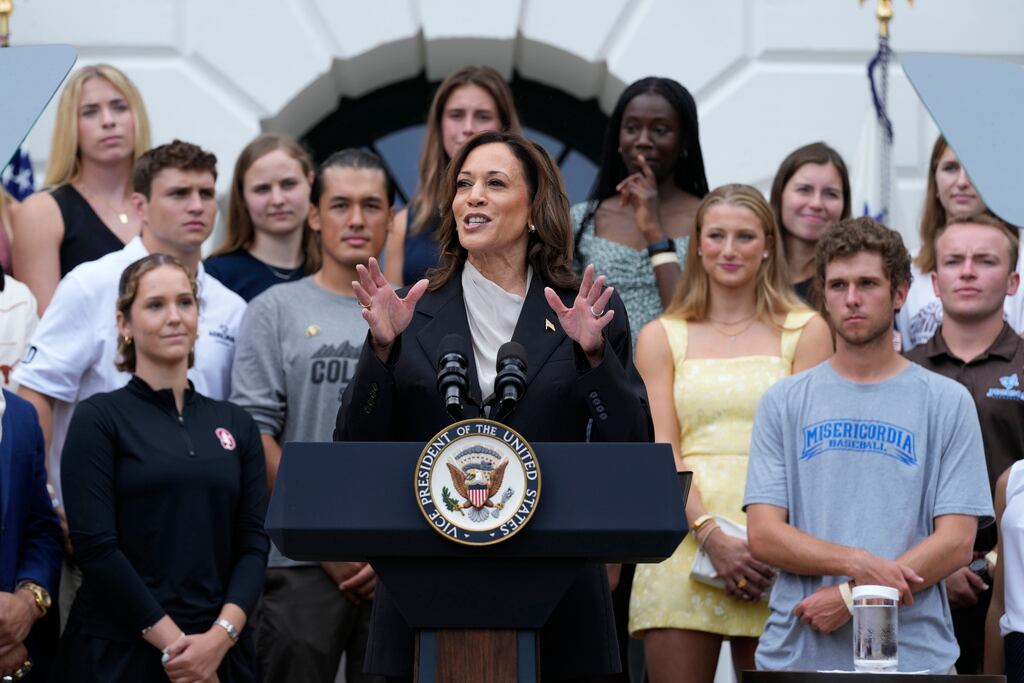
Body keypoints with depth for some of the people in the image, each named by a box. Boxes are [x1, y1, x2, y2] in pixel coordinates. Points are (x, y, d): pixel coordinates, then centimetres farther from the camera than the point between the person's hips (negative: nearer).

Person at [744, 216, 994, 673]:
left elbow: (956, 542, -2)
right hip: (796, 652, 1)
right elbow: (763, 535, 1)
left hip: (912, 654, -1)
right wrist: (858, 562, -15)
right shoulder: (783, 403, 9)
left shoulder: (948, 403, 5)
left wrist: (852, 597, -12)